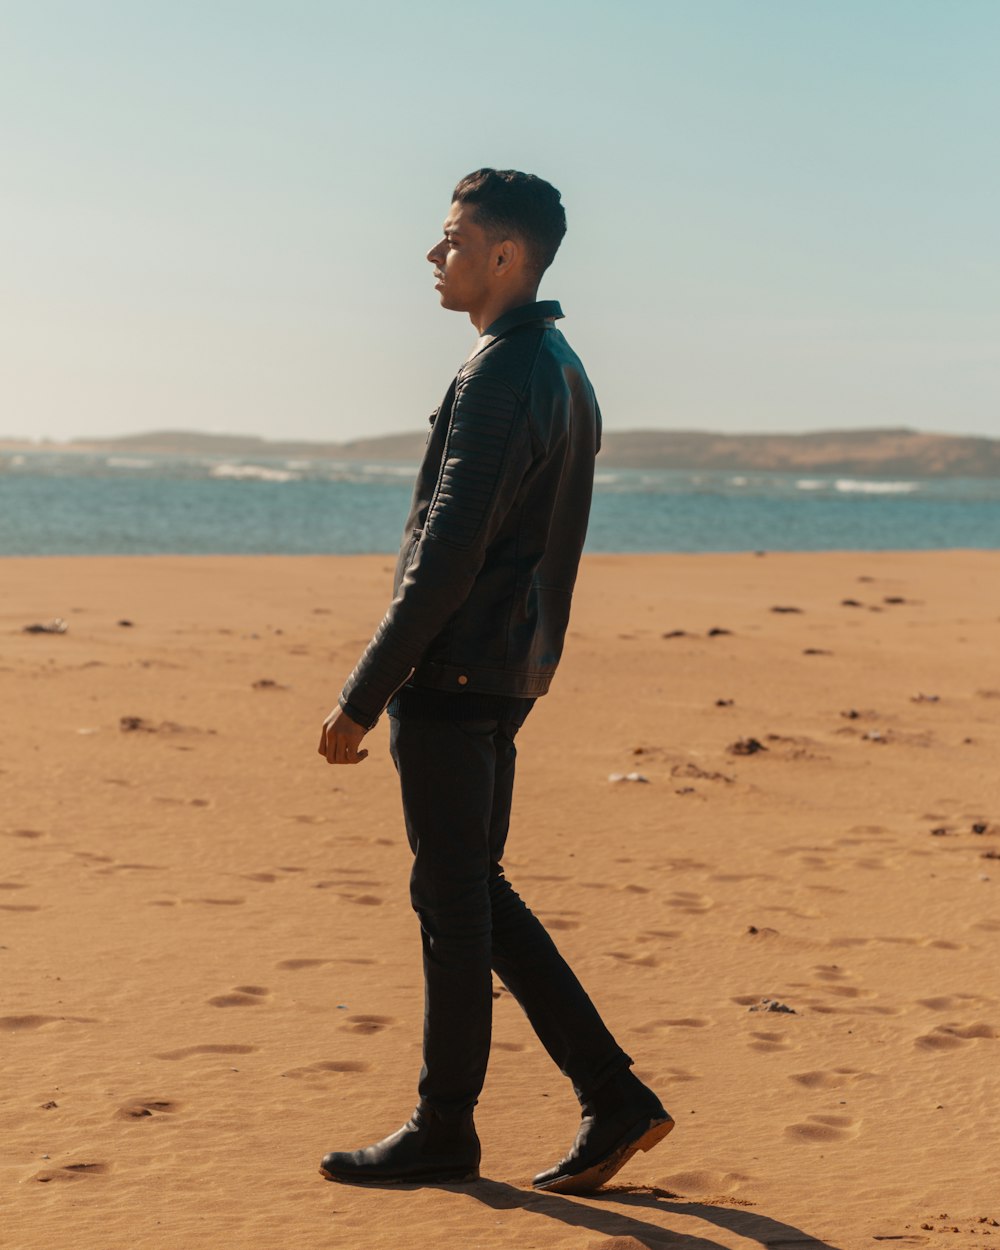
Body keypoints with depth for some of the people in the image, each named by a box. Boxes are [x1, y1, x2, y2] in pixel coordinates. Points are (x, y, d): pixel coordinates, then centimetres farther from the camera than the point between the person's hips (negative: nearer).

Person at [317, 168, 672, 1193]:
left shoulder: (501, 378, -16)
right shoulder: (561, 370, 15)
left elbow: (446, 558, -20)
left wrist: (362, 696, -17)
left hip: (452, 676, -10)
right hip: (508, 675, 10)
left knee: (452, 899, 1)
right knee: (474, 891, 15)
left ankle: (443, 1131, 13)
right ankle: (613, 1098, 16)